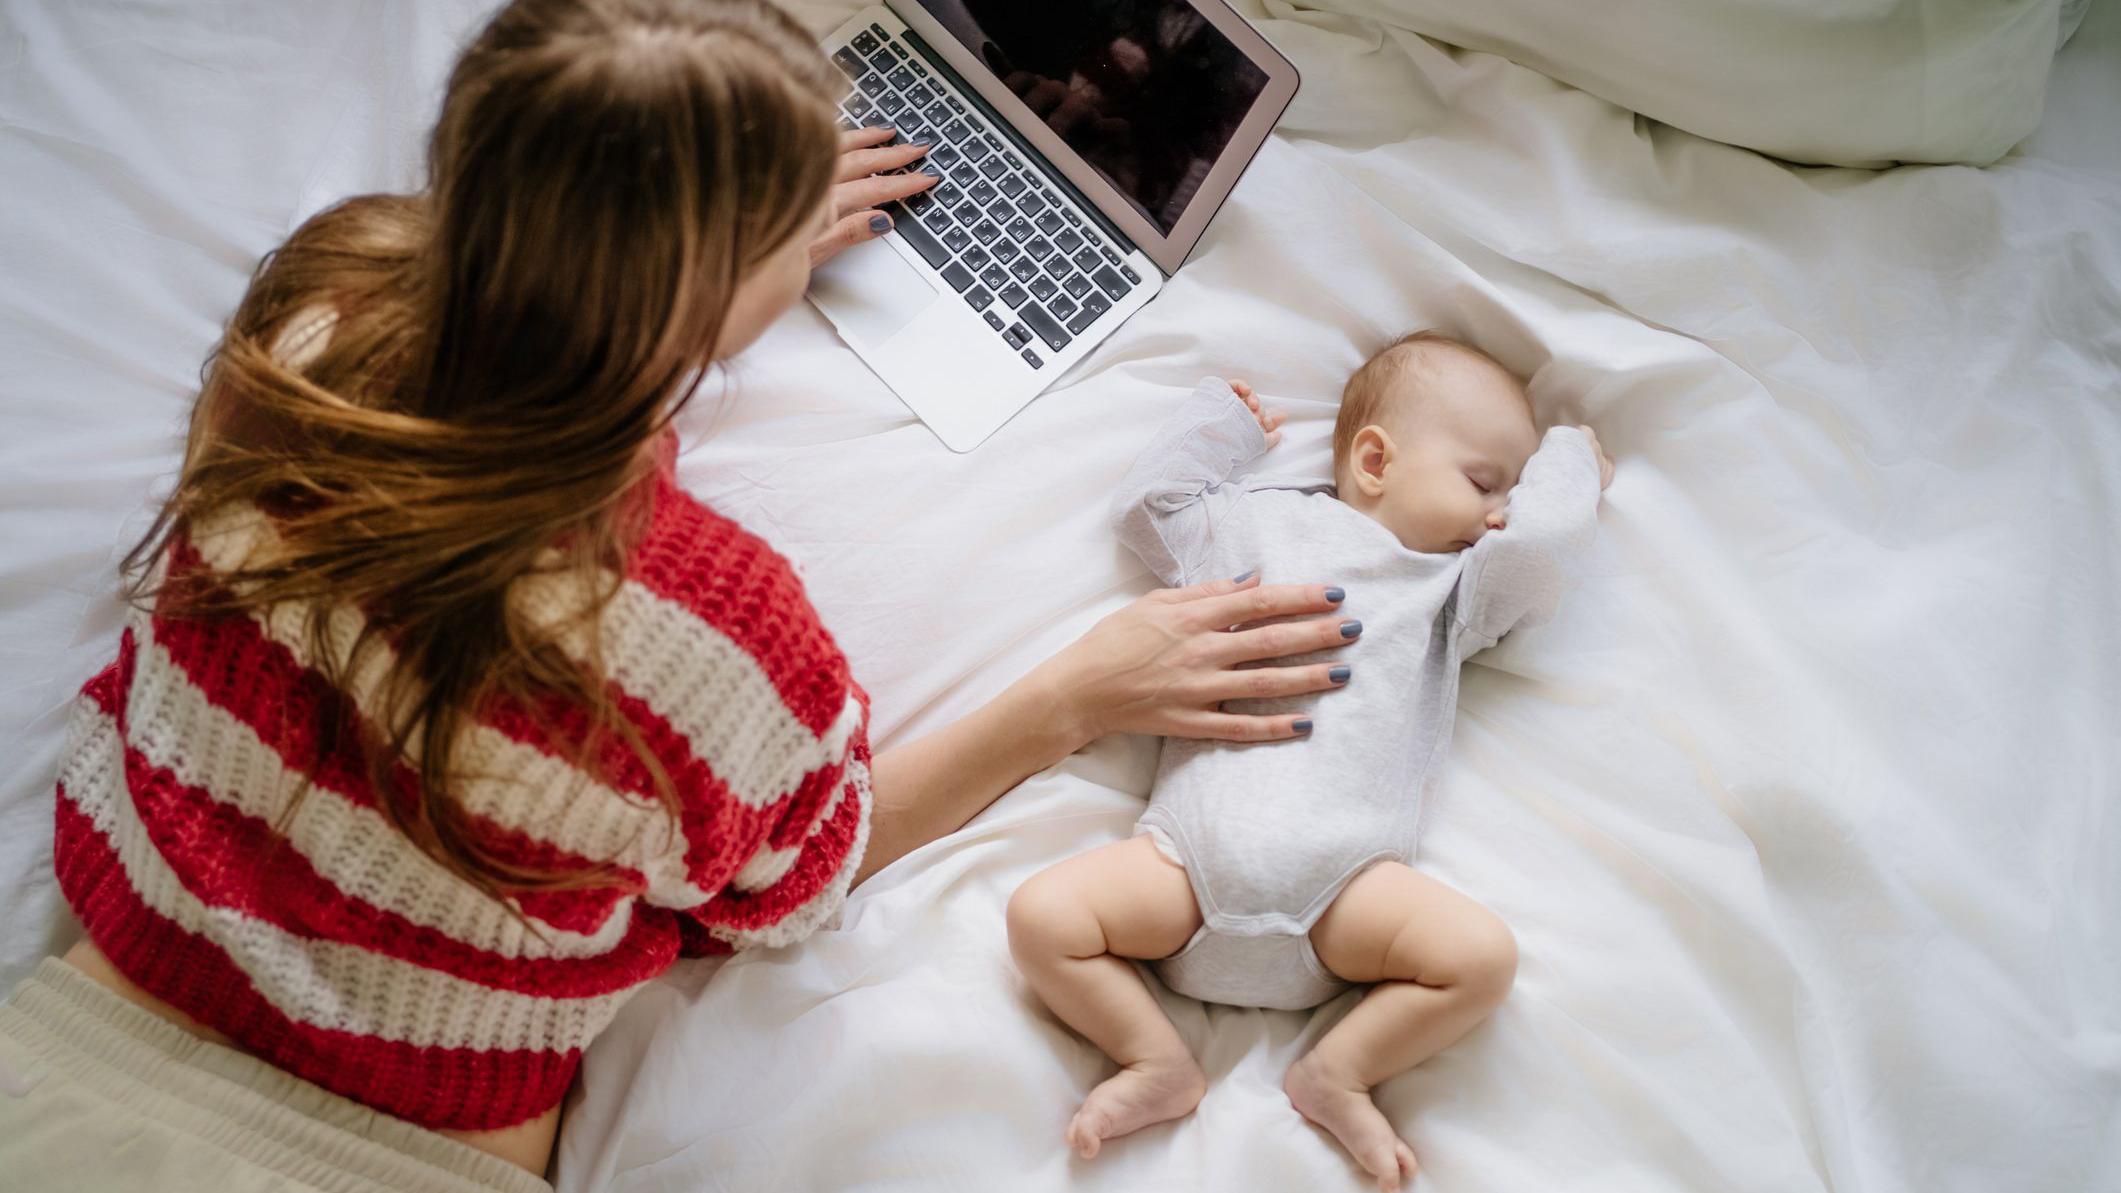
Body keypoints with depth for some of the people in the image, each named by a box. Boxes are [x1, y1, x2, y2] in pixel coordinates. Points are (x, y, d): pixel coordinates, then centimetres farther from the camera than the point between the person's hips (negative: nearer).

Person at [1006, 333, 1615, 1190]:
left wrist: (1570, 460, 21)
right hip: (1196, 847, 0)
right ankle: (1159, 1065, 1)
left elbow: (1538, 541, 3)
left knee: (1483, 955, -21)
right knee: (1041, 916, -16)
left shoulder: (1457, 584, 21)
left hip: (1341, 876, 1)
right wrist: (1220, 420, 31)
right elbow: (1148, 508, 27)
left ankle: (1338, 1074, -2)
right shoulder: (1260, 518, 21)